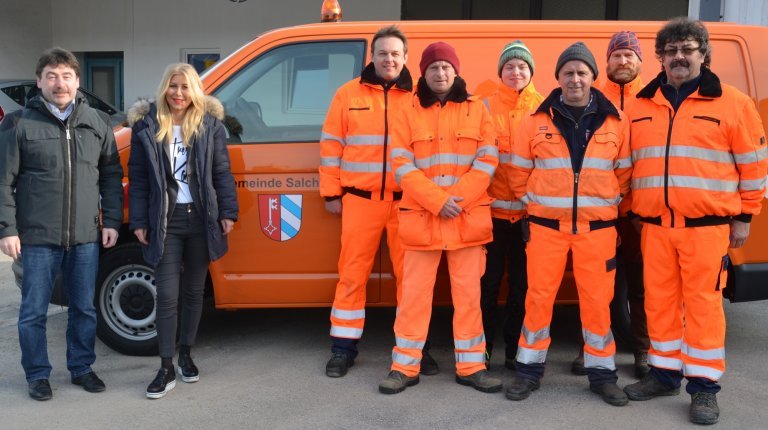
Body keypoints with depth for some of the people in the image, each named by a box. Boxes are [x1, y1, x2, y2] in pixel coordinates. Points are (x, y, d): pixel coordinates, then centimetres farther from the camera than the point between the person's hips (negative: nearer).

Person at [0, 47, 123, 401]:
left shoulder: (96, 122, 7)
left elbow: (111, 175, 11)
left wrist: (111, 221, 6)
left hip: (85, 237, 3)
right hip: (38, 238, -3)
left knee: (84, 308, 13)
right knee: (34, 312, 6)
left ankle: (81, 367, 29)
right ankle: (37, 375, 22)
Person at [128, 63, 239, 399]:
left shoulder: (210, 124, 3)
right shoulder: (146, 126, 2)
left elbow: (222, 173, 4)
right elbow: (138, 178, 3)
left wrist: (228, 212, -1)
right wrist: (139, 221, -1)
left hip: (201, 218, 1)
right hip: (165, 220, -1)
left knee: (194, 291, 12)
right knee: (167, 295, -3)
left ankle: (186, 356, 28)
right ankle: (166, 369, 6)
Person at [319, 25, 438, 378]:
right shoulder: (349, 94, 6)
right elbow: (331, 145, 6)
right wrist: (331, 193, 2)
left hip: (406, 201, 0)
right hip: (360, 199, 0)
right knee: (352, 274, 5)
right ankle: (344, 348, 16)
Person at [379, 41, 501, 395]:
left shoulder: (476, 110, 8)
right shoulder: (409, 114, 5)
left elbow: (488, 159, 0)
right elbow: (401, 165, -3)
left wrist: (459, 198, -13)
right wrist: (438, 200, -14)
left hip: (468, 217, 1)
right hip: (421, 216, -1)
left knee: (468, 294, 6)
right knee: (414, 294, 3)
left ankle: (471, 366, 16)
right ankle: (405, 367, 13)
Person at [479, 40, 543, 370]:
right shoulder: (487, 107, 4)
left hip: (530, 208, 1)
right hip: (494, 206, 0)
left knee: (521, 282, 9)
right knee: (489, 280, 6)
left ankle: (515, 350, 21)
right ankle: (483, 348, 19)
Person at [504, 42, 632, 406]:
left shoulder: (615, 122, 4)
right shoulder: (537, 120, 2)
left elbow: (624, 173, 12)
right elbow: (519, 172, 10)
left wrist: (610, 204, 10)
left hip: (597, 228, 1)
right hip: (546, 226, 0)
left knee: (597, 300, 5)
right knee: (538, 297, 3)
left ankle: (601, 372, 20)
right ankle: (529, 369, 17)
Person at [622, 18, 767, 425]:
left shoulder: (733, 104, -1)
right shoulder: (640, 107, 8)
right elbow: (626, 163, 16)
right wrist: (630, 212, 13)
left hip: (707, 225, -3)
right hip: (655, 225, 4)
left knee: (703, 303, 1)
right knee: (659, 301, 10)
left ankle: (704, 386, 12)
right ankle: (665, 372, 25)